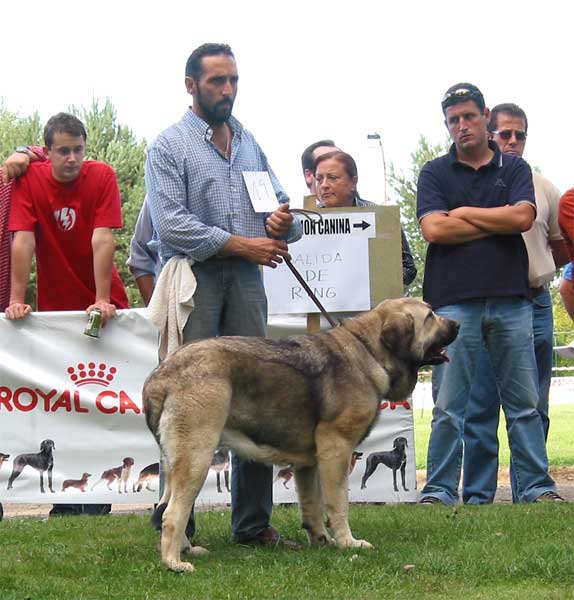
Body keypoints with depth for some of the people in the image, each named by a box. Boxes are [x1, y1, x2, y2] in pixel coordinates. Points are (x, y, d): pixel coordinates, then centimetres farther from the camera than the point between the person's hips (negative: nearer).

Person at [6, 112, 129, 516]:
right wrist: (17, 300, -18)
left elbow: (103, 239, -16)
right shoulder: (30, 179, -7)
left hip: (101, 306, -1)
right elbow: (23, 240, -13)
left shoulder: (102, 177, -10)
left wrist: (103, 300, -22)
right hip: (54, 308, 1)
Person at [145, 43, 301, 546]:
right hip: (193, 279, -5)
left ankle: (253, 522, 7)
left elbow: (281, 203, 21)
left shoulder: (249, 143, 20)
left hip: (246, 280, 5)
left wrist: (283, 223, -3)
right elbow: (171, 224, -10)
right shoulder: (169, 146, 1)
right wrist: (242, 244, -12)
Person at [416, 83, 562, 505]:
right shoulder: (435, 173, 9)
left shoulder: (514, 169, 12)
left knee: (525, 403, 4)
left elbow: (523, 217, -6)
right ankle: (439, 491, 2)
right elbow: (434, 229, -7)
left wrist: (465, 213, -2)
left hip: (511, 299, 2)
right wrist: (498, 223, -2)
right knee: (448, 407, -2)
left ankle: (537, 486, 9)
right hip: (454, 302, -1)